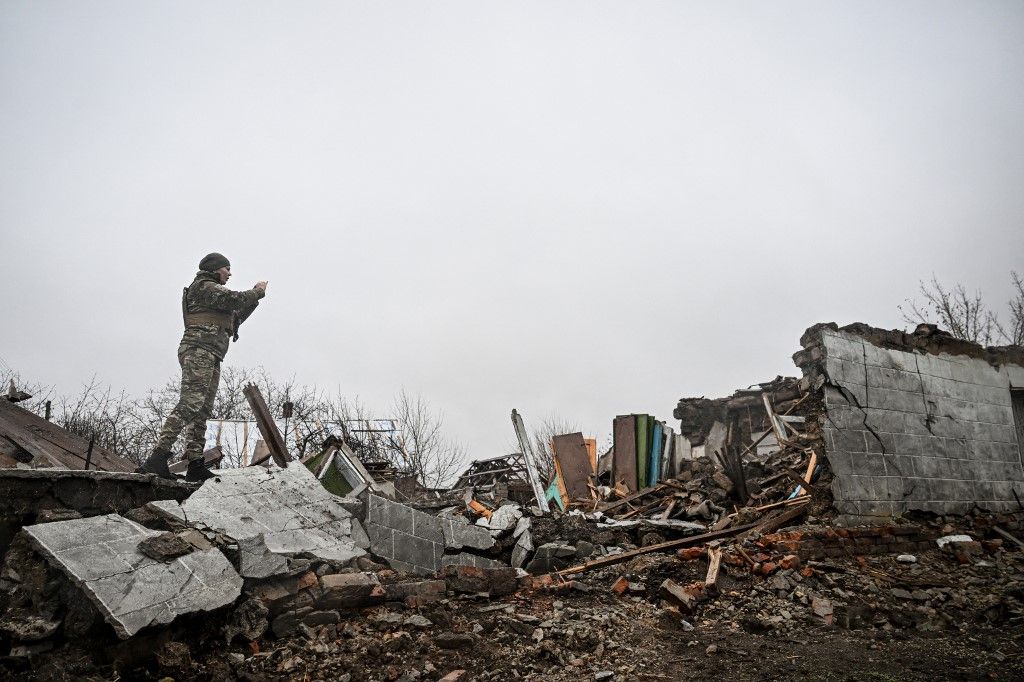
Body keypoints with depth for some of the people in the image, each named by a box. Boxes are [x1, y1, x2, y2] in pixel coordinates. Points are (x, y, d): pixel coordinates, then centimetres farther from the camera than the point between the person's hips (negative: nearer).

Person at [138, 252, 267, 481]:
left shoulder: (212, 292, 32)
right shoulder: (204, 287, 2)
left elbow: (235, 318, 35)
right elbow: (235, 299, -12)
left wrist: (254, 297, 28)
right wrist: (257, 292, 5)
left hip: (210, 358, 10)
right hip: (199, 349, -10)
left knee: (203, 410, 1)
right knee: (190, 403, -23)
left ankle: (195, 466, -4)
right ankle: (158, 458, -30)